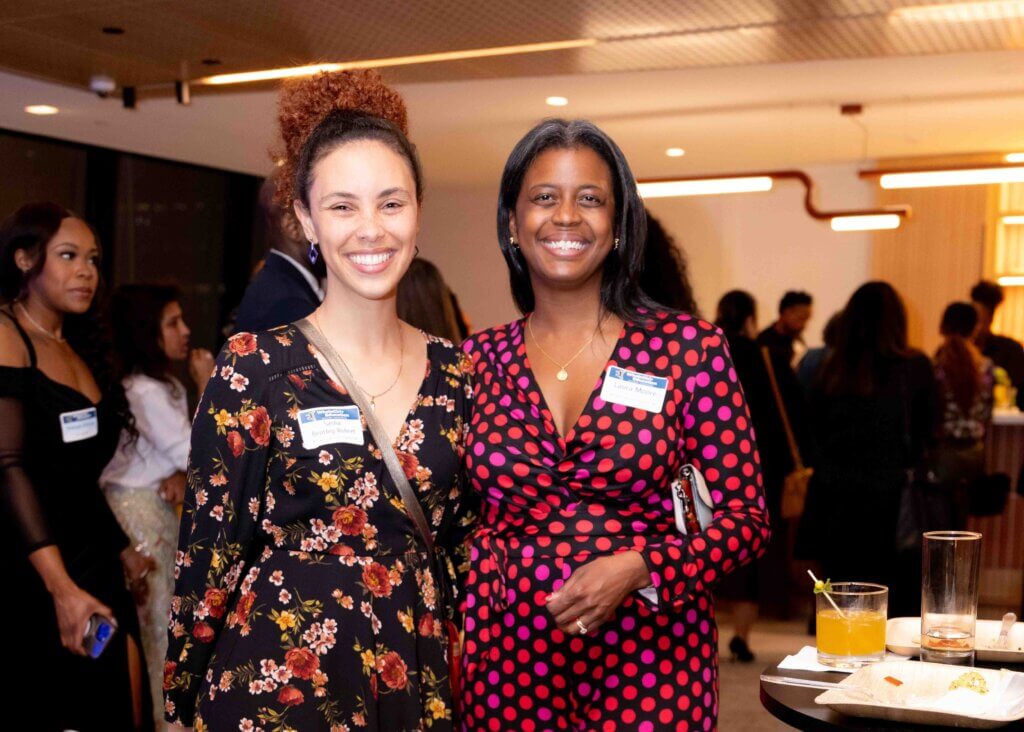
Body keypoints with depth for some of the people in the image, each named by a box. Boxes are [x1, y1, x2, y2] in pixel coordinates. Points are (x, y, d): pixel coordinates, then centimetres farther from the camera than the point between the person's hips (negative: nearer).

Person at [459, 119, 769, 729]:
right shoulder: (475, 361, 2)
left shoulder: (690, 347, -4)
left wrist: (638, 568, -18)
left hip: (652, 661, -1)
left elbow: (746, 516, -4)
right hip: (508, 661, 2)